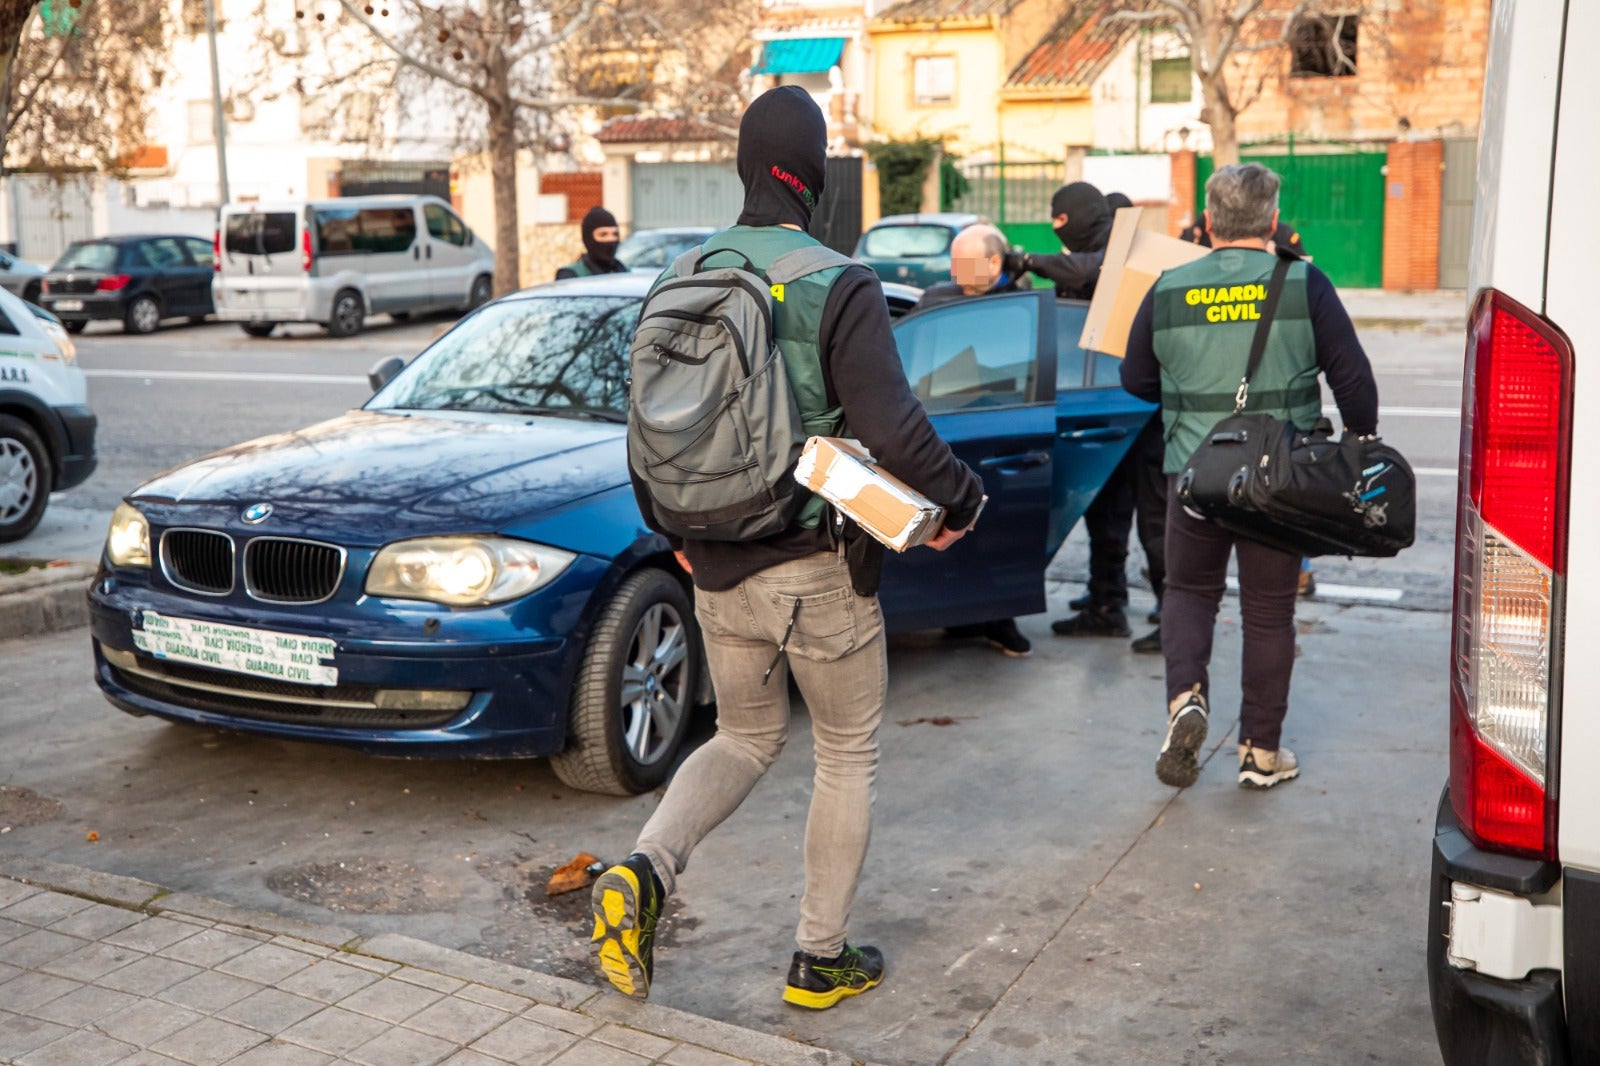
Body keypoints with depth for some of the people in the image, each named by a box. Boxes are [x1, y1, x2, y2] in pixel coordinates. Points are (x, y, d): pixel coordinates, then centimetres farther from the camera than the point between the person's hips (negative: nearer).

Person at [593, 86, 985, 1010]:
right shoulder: (840, 287, -15)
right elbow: (892, 429, -23)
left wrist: (670, 530, 22)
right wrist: (960, 500, -5)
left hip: (719, 570, 5)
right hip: (820, 570, -5)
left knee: (745, 738, 23)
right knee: (849, 758, 14)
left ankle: (644, 872, 0)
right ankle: (822, 959, 22)